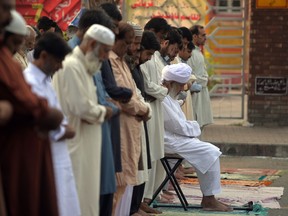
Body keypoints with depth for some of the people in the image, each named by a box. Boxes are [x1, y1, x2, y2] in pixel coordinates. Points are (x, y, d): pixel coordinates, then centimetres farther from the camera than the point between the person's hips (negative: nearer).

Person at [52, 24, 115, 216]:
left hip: (84, 143, 10)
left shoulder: (83, 66, 15)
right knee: (76, 197, -5)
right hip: (75, 142, -10)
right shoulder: (72, 66, -17)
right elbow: (81, 106, -22)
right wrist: (103, 112, -5)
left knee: (86, 193, 13)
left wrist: (97, 112, -1)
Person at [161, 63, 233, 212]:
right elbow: (178, 126, -20)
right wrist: (195, 127, -4)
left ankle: (208, 198, 3)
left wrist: (191, 126, 5)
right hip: (171, 141, -10)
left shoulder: (168, 97, 14)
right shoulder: (162, 99, -20)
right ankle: (209, 200, -7)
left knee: (211, 152, 2)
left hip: (176, 137, 10)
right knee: (210, 153, -15)